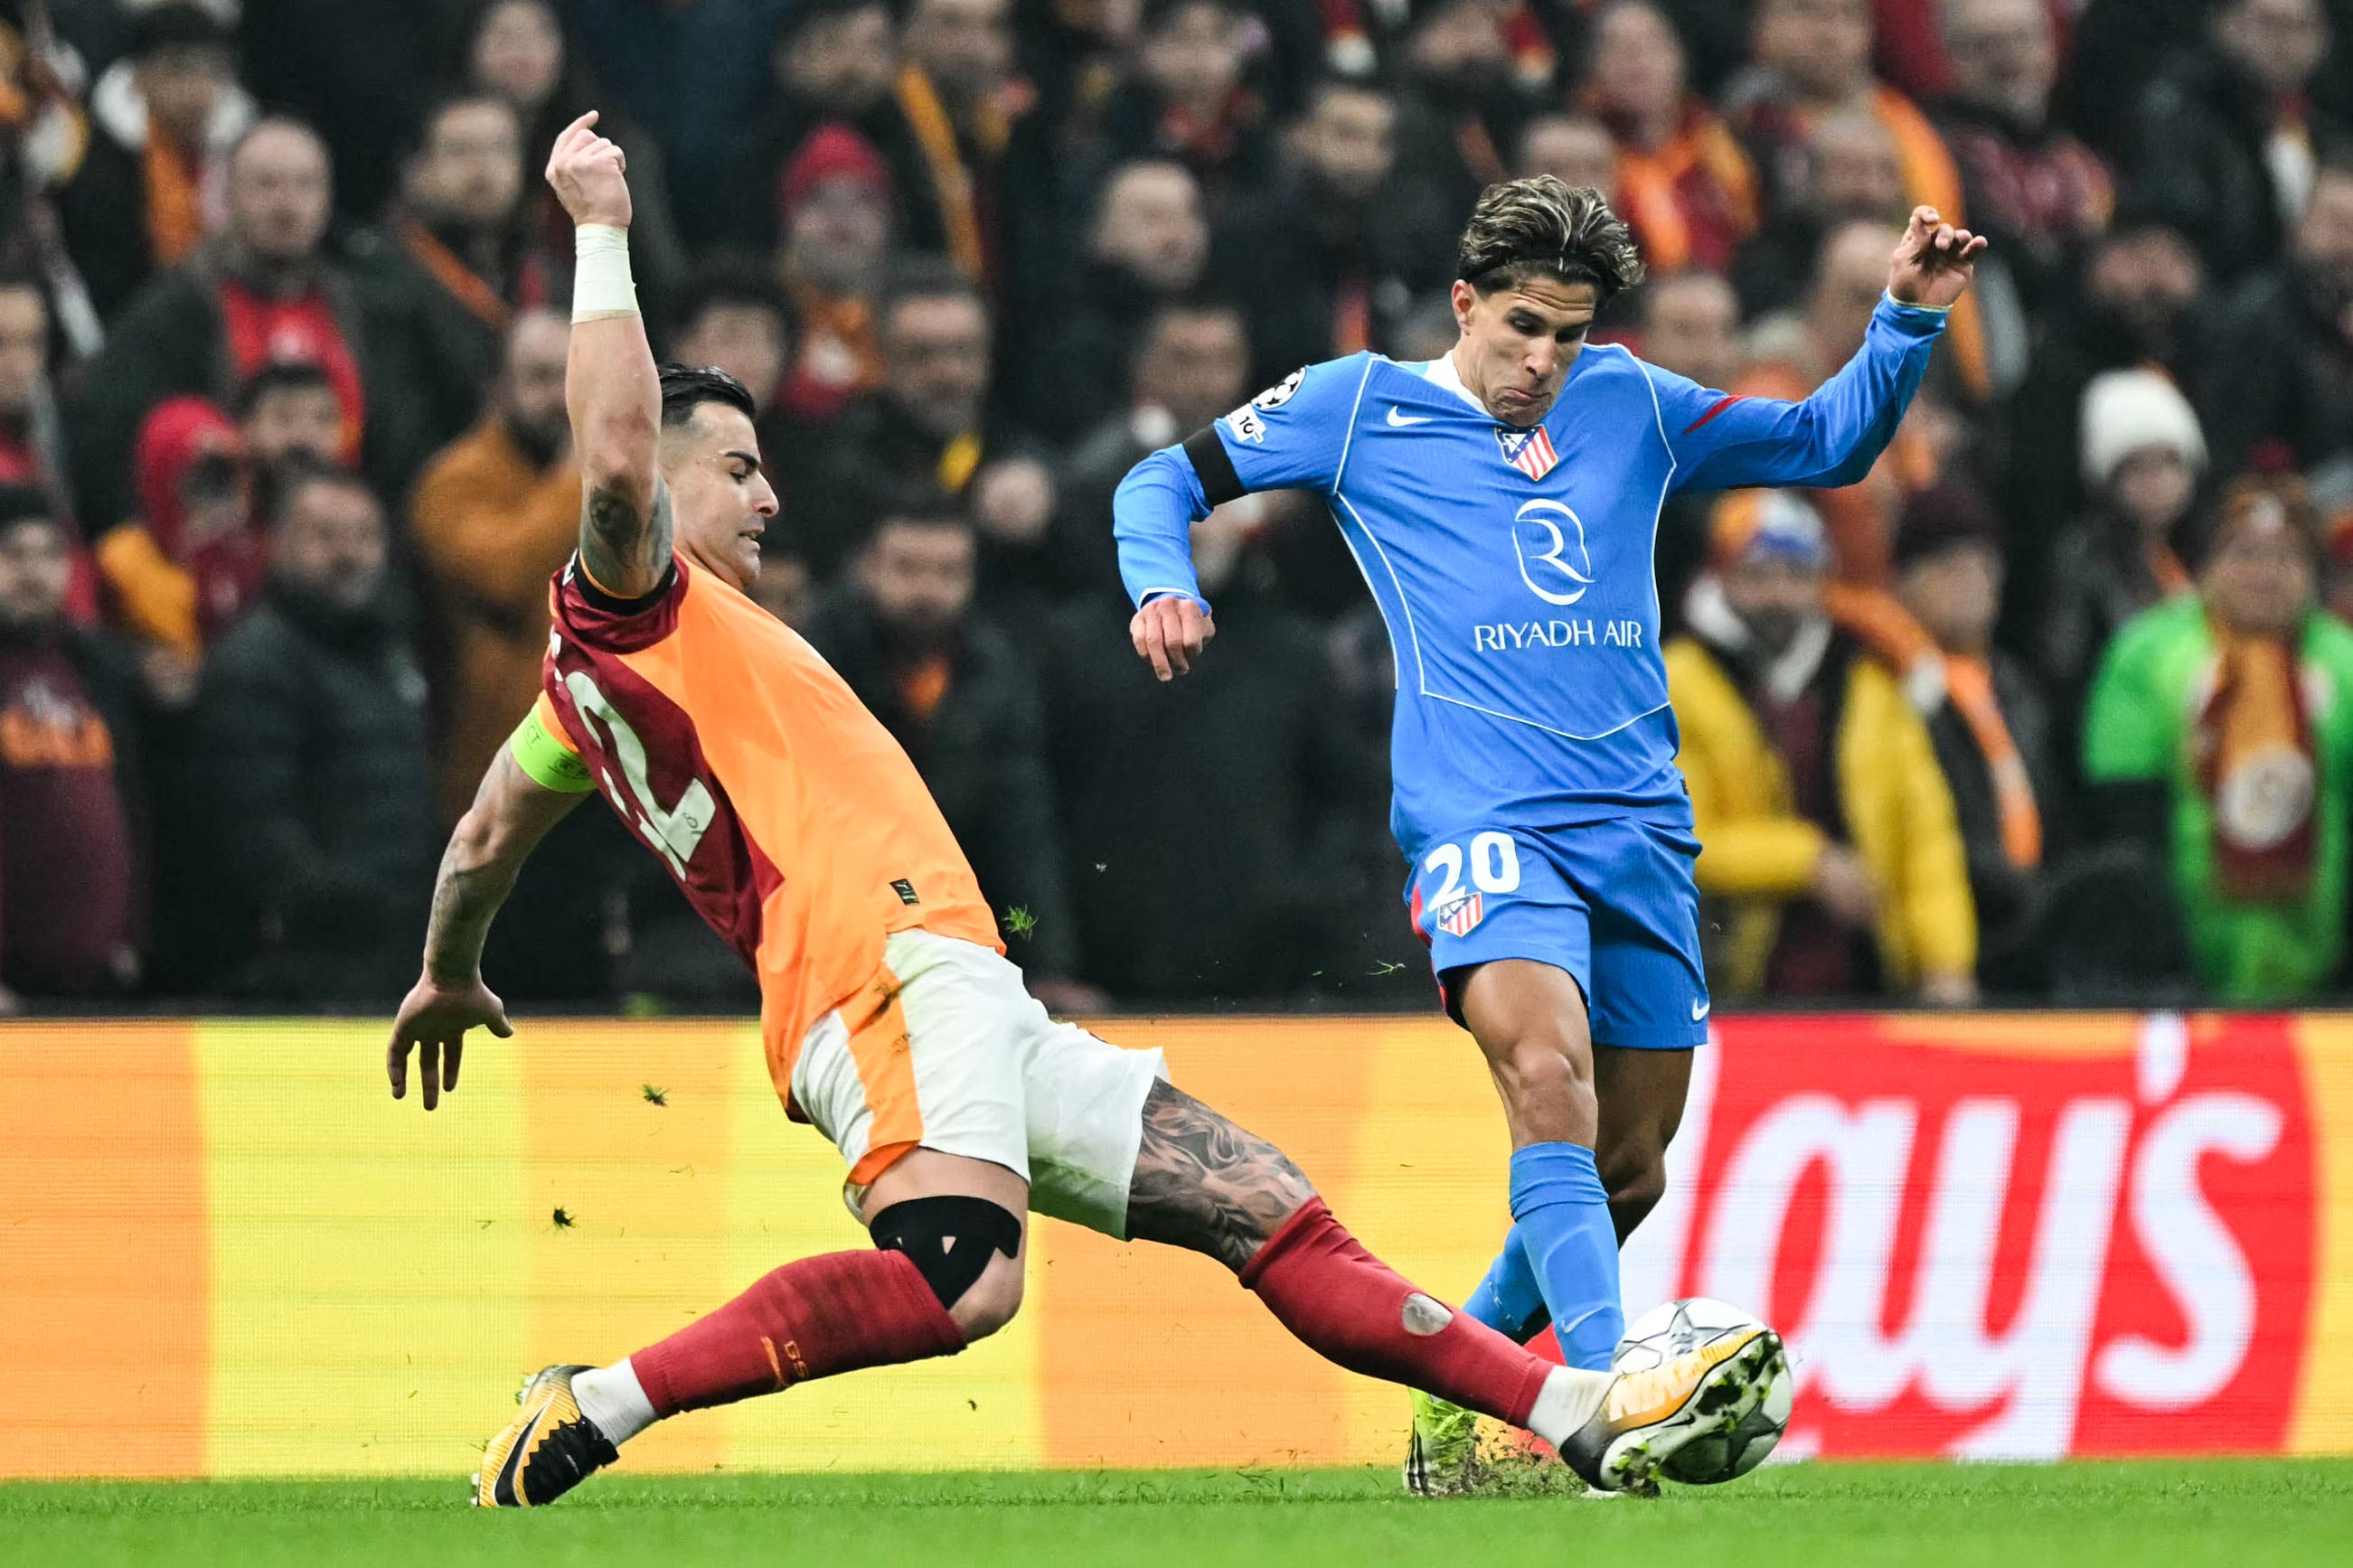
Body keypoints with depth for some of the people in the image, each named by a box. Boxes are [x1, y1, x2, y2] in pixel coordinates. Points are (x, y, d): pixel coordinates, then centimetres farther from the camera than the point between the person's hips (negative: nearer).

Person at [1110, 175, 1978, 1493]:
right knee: (1548, 1071, -30)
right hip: (1482, 819, -5)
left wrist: (1909, 319, 7)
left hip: (1642, 826, 5)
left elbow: (1829, 444, 22)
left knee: (1626, 1172, 7)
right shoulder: (1361, 406, 7)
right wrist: (1163, 586, -7)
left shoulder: (1633, 407, 16)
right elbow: (1166, 482, 13)